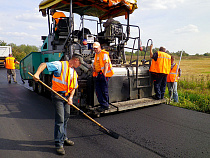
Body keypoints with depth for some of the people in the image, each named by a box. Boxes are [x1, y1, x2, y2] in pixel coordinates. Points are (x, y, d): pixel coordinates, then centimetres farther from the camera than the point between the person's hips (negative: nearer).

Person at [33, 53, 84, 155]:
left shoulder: (74, 72, 15)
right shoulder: (60, 65, -9)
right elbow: (44, 65, -17)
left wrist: (70, 97, 0)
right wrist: (37, 74, -33)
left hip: (67, 96, 8)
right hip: (58, 95, -8)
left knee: (66, 118, 16)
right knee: (60, 119, -7)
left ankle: (64, 138, 34)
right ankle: (59, 144, 4)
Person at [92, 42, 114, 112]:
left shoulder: (104, 54, -6)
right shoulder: (96, 55, 20)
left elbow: (106, 64, -15)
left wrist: (104, 74, -22)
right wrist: (94, 67, 9)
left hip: (104, 74, -8)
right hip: (98, 74, 8)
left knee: (104, 90, -4)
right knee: (98, 90, 5)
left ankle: (105, 105, 4)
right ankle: (103, 104, 13)